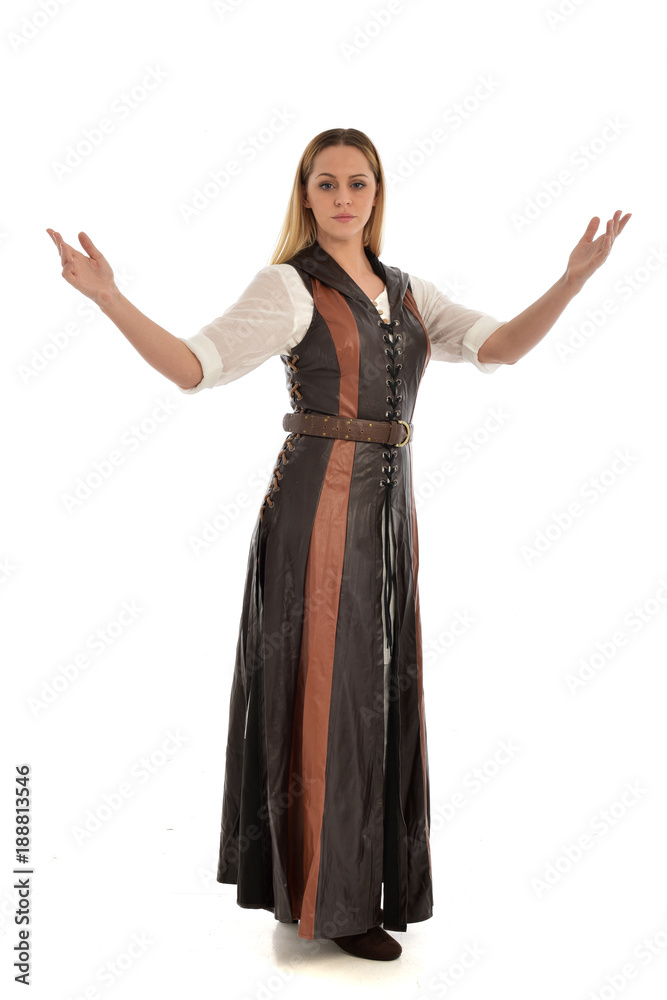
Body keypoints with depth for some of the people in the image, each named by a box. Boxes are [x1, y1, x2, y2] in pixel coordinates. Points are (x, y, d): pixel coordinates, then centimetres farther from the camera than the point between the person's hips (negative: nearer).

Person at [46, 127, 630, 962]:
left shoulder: (407, 291, 15)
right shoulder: (288, 286, -3)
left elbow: (502, 347, 4)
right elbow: (193, 367, -14)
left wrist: (576, 274, -6)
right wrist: (107, 297, -27)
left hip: (388, 509, 7)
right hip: (320, 507, -6)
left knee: (374, 692, 14)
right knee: (326, 693, 0)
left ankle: (356, 871, 34)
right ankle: (330, 899, 16)